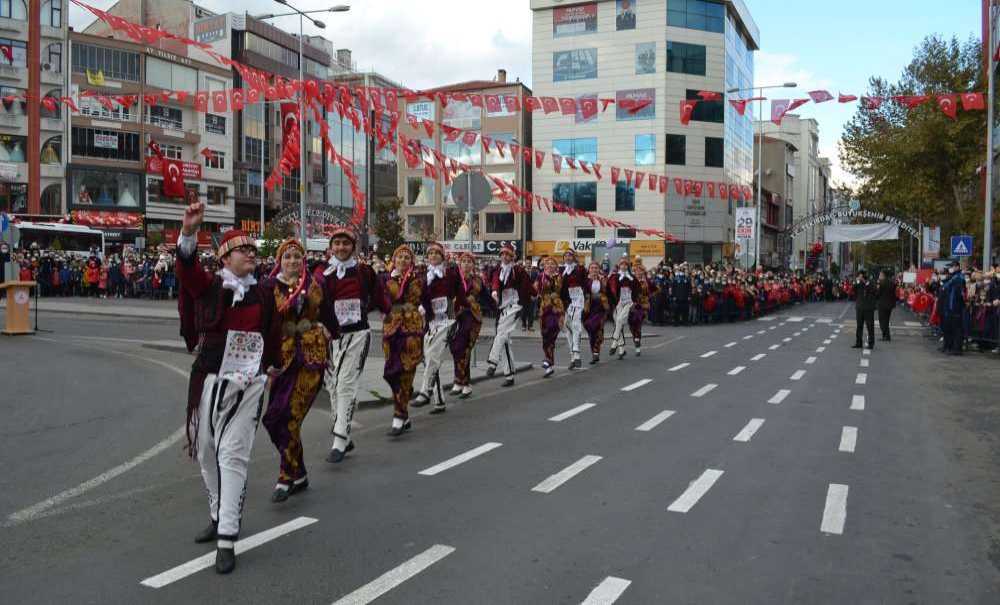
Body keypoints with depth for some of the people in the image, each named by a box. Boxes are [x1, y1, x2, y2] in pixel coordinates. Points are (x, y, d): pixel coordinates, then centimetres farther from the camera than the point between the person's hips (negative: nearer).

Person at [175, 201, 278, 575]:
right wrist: (190, 231, -40)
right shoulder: (208, 286, -1)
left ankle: (227, 541, -4)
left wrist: (271, 364, 28)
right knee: (206, 452, 14)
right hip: (209, 381, 1)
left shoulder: (262, 295, 6)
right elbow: (187, 267, -22)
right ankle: (219, 517, 35)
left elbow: (270, 332, 20)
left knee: (233, 456, -6)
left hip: (248, 384, 0)